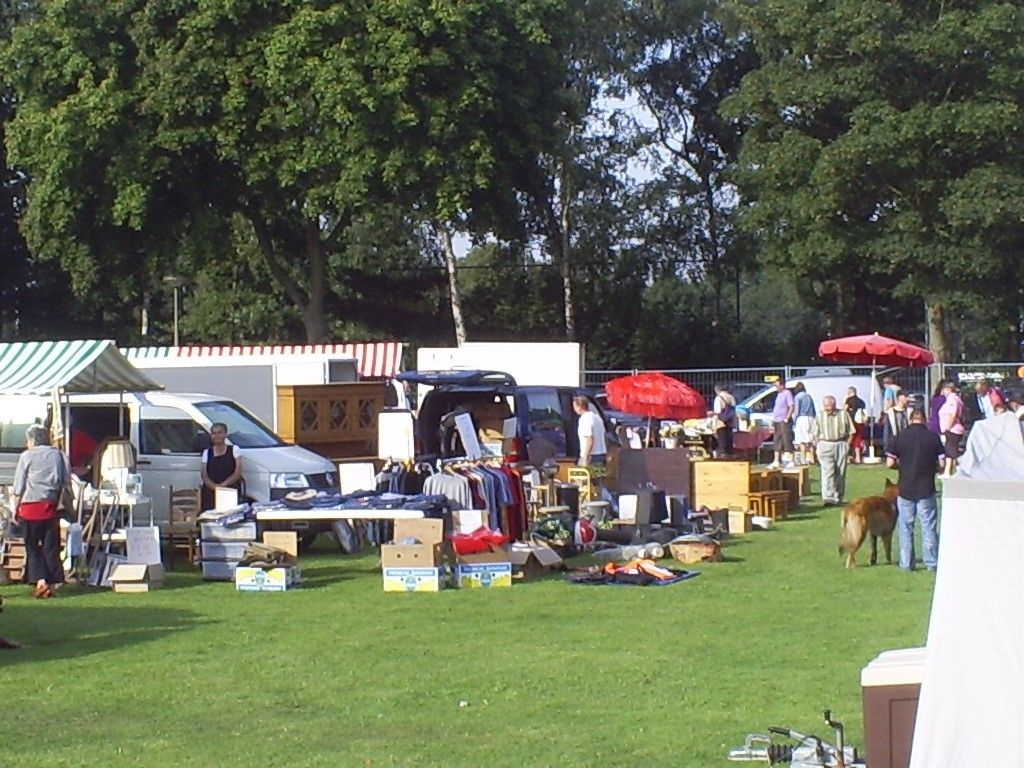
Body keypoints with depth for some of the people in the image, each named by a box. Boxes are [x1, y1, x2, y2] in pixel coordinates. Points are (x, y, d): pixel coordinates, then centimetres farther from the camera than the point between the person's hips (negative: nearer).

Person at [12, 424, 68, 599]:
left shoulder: (27, 456, -3)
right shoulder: (58, 455, 7)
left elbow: (19, 486, -3)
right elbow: (66, 482, 8)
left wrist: (15, 509, 3)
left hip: (31, 506, -3)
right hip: (51, 506, 3)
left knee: (32, 546, 3)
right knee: (51, 547, 7)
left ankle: (40, 580, -11)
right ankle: (52, 583, 6)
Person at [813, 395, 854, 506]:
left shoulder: (843, 415, 2)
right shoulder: (819, 417, 8)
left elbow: (851, 432, 5)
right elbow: (815, 434, 12)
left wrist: (847, 445, -3)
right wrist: (818, 447, 1)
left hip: (840, 444, 0)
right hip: (825, 445, 0)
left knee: (840, 473, 4)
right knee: (827, 472, -13)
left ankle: (838, 498, 14)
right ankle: (829, 498, -20)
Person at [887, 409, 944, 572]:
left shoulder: (900, 437, -4)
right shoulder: (933, 437, -3)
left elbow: (890, 462, -5)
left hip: (905, 489, 0)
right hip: (927, 490, 0)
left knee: (906, 527, 10)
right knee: (929, 526, 8)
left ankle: (906, 563, 12)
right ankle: (931, 563, 10)